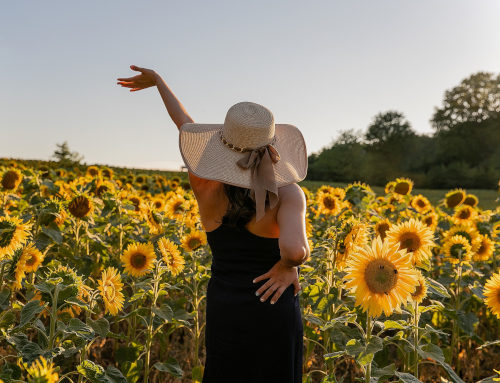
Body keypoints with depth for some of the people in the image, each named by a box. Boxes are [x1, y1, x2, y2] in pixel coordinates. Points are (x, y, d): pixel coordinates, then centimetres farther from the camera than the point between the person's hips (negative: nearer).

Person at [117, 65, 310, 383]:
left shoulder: (206, 189, -8)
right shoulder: (288, 194, -17)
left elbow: (186, 125, 7)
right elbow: (295, 250, -36)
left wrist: (158, 81, 22)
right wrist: (288, 265, -12)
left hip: (223, 313, 3)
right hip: (273, 315, -3)